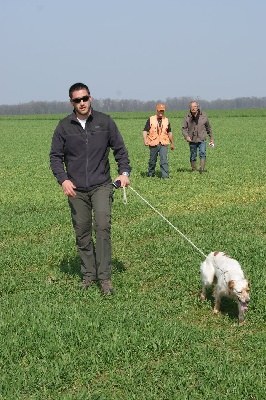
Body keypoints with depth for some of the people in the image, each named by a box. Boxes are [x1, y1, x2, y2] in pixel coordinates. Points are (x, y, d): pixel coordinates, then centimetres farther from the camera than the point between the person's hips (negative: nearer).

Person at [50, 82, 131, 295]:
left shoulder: (105, 122, 3)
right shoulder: (64, 126, 3)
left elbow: (120, 149, 10)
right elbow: (55, 156, 7)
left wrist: (124, 172, -4)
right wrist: (63, 179, -8)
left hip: (101, 186, -2)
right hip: (76, 189, 2)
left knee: (103, 228, -15)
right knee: (82, 234, 7)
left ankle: (105, 277, -9)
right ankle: (89, 275, 19)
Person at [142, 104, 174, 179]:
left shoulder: (166, 120, 11)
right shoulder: (151, 120, 2)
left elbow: (169, 132, 21)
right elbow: (145, 131, -2)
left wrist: (172, 143, 24)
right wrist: (145, 140, -18)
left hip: (164, 144, 1)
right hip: (153, 144, -1)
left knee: (164, 160, -10)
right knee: (152, 161, 10)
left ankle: (165, 176, -11)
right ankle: (150, 175, 28)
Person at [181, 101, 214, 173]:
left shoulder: (203, 115, 2)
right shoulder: (187, 118, 0)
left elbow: (208, 127, 14)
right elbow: (183, 128, 1)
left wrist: (211, 138, 18)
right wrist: (186, 136, -19)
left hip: (202, 140, -1)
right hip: (192, 140, 1)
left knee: (202, 153, -20)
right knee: (193, 156, 7)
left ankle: (202, 169, -25)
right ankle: (194, 170, 21)